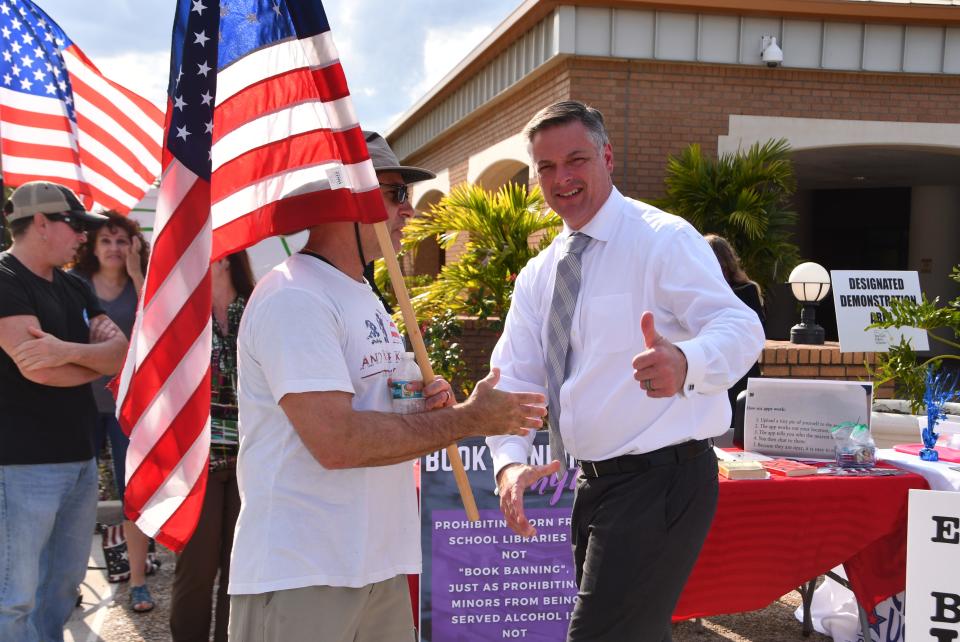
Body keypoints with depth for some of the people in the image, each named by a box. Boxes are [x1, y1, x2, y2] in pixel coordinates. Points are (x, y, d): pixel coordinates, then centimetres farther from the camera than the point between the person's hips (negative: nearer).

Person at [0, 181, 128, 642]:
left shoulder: (75, 289, 14)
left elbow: (122, 353, 2)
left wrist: (69, 352, -19)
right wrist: (98, 359, -2)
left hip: (80, 457, 8)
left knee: (65, 582, 16)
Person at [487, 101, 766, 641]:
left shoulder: (663, 238, -12)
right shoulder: (539, 274, 10)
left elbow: (740, 327, -24)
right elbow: (513, 376, 3)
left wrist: (684, 364, -47)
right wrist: (510, 463, -17)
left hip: (663, 480, -7)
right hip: (593, 483, 8)